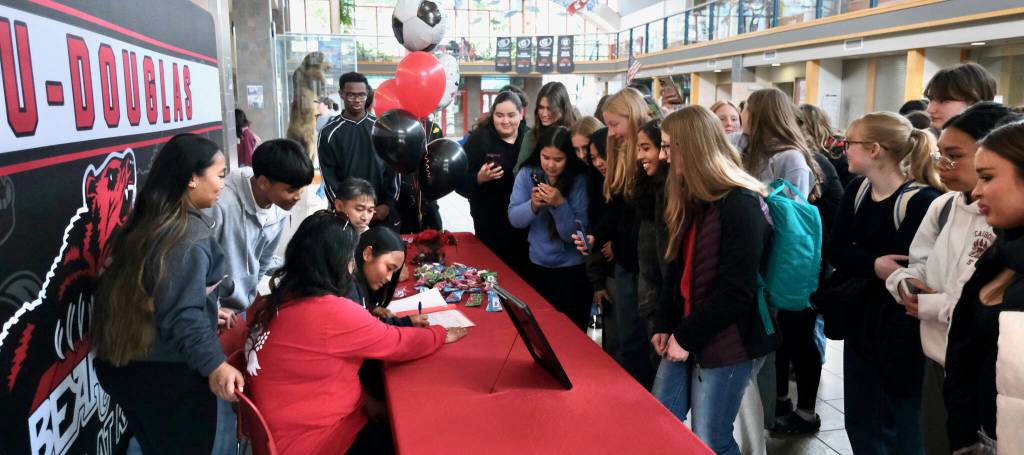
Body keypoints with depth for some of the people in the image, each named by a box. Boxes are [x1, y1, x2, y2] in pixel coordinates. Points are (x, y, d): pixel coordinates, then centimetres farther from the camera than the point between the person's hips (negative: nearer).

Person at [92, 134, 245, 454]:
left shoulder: (147, 223, 6)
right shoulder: (191, 237, -22)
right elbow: (182, 313, -31)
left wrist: (209, 314, 22)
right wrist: (214, 365, -40)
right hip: (170, 373, -8)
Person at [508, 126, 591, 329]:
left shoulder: (579, 181, -16)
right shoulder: (527, 174, -7)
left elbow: (576, 235, -19)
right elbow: (514, 219, -9)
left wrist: (560, 204, -32)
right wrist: (533, 205, -28)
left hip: (573, 269, -3)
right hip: (538, 265, 3)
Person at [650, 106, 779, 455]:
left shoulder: (741, 205, -17)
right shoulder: (691, 199, 10)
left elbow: (735, 292, -20)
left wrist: (686, 336, -15)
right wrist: (664, 327, 5)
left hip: (727, 344, -8)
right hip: (685, 335, 8)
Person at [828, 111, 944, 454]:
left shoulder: (922, 200, -19)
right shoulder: (856, 190, 4)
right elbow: (835, 250, -4)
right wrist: (873, 265, -21)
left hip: (901, 332, -7)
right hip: (859, 323, 7)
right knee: (859, 422, 18)